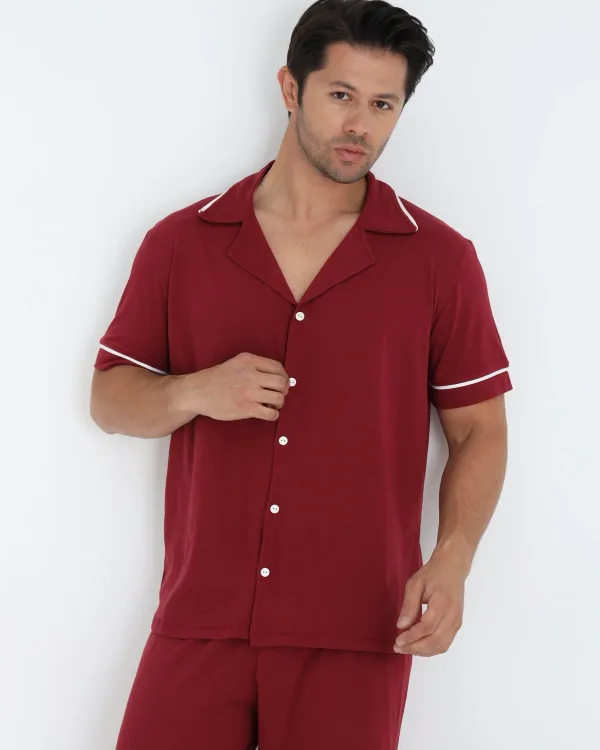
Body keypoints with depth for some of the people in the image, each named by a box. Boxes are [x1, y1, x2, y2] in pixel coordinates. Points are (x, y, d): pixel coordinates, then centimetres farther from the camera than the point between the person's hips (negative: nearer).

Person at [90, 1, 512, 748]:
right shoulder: (181, 243, 5)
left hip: (358, 638, -1)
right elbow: (109, 398, 10)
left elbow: (479, 430, 4)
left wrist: (451, 560, -12)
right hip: (200, 626, 1)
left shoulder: (440, 259, 2)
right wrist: (196, 392, -11)